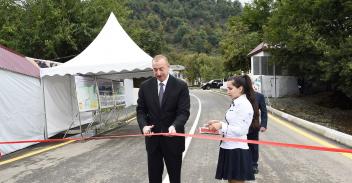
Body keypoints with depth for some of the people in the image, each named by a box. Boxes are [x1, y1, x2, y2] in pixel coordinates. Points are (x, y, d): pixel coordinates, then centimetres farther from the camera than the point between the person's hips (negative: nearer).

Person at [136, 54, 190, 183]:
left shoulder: (181, 86, -8)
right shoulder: (145, 86, 1)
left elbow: (184, 112, -12)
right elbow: (141, 110, 4)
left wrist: (174, 126, -31)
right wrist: (144, 125, -16)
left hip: (173, 138, -2)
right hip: (152, 138, 2)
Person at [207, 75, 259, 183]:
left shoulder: (245, 105, -17)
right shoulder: (235, 103, 9)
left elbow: (241, 130, -20)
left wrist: (222, 126, -21)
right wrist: (218, 123, 4)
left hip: (237, 150, -9)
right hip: (229, 148, 9)